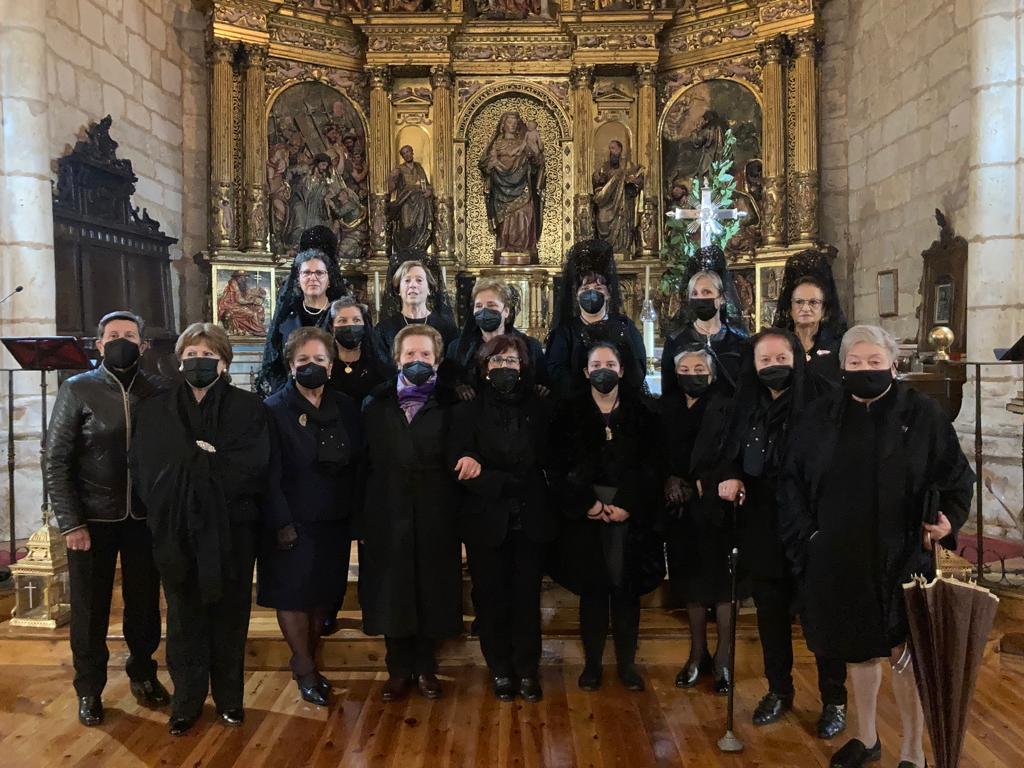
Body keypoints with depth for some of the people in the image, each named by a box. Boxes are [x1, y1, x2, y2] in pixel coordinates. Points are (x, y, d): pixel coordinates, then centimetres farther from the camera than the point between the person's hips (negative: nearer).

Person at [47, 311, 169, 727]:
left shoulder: (158, 392, 1)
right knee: (90, 608, 10)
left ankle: (143, 673, 32)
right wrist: (70, 523, -9)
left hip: (145, 518, 1)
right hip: (93, 519, -1)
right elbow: (56, 462, -4)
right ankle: (89, 689, 27)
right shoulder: (77, 390, -2)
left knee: (145, 603, 11)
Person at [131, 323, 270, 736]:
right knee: (185, 618, 9)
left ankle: (229, 698, 25)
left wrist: (190, 463, -10)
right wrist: (213, 463, -10)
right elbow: (148, 470, -2)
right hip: (176, 531, 1)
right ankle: (186, 701, 24)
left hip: (231, 530, -1)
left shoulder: (248, 408, 2)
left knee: (229, 617, 9)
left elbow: (253, 467, -11)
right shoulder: (155, 410, 8)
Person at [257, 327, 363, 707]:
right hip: (293, 522, -4)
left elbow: (357, 463, 6)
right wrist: (281, 523, -15)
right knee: (294, 594, 5)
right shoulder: (275, 409, -8)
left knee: (325, 594, 12)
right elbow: (270, 473, -12)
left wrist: (355, 512, 0)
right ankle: (305, 669, 21)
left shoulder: (346, 408, 5)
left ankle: (306, 661, 29)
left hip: (334, 521, 4)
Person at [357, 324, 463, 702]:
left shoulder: (451, 404, 4)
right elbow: (363, 459, 2)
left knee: (432, 589, 8)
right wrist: (359, 515, -4)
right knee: (391, 591, 7)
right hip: (387, 514, 1)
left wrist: (472, 458, -20)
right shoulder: (376, 405, 6)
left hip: (436, 515, 0)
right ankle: (399, 668, 25)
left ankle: (426, 667, 26)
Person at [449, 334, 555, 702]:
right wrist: (508, 482, -17)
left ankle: (528, 670, 22)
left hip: (530, 521, 1)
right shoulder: (467, 412, 0)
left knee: (527, 596, 5)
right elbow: (461, 469, -8)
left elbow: (545, 463, 0)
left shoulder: (540, 409, 4)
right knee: (491, 598, 8)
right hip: (486, 522, -1)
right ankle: (500, 670, 25)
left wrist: (487, 474, -7)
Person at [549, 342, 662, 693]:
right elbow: (561, 466, -1)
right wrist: (588, 503, -11)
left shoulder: (640, 413, 7)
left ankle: (627, 662, 16)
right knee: (592, 587, 3)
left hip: (629, 512, 1)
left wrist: (627, 504, -11)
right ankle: (592, 662, 15)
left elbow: (648, 465, 0)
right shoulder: (571, 413, 5)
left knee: (626, 586, 3)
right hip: (585, 514, 0)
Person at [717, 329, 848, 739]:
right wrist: (729, 478, -3)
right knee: (771, 615, 15)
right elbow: (729, 456, 16)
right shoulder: (746, 408, 5)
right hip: (762, 530, 5)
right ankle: (778, 690, 33)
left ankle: (834, 699, 26)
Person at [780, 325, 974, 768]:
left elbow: (957, 476, 1)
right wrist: (805, 533, -1)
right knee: (858, 648, 16)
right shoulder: (821, 416, 2)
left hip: (902, 557, -2)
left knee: (905, 655, 4)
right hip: (839, 558, 3)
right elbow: (793, 481, 7)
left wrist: (948, 519, -17)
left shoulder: (923, 414, -3)